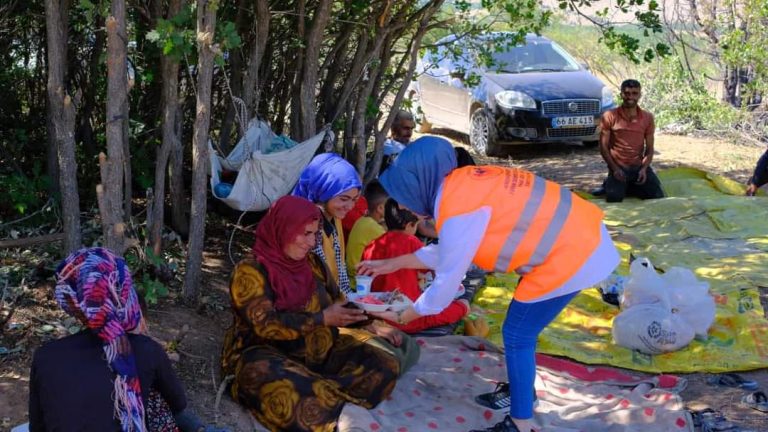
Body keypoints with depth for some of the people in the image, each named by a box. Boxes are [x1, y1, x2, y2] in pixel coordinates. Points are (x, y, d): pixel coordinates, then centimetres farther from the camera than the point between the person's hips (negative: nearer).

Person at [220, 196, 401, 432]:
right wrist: (323, 318, -21)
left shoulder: (314, 264, 10)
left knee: (384, 366, -13)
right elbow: (267, 325, -20)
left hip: (322, 353, 7)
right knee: (286, 395, -41)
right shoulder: (251, 271, -9)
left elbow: (338, 302, 16)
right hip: (270, 357, -7)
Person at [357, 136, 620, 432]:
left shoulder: (460, 213, -21)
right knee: (521, 328, 22)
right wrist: (392, 264, 24)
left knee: (517, 336, 3)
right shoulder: (461, 185, 6)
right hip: (580, 235, 9)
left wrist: (403, 317, 3)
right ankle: (520, 389, 40)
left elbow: (446, 284, -12)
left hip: (570, 254, -9)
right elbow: (445, 251, 19)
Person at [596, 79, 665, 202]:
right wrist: (614, 169, -16)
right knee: (614, 199, -22)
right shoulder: (610, 116, -6)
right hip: (618, 167, -3)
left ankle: (628, 187, 14)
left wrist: (644, 168, -12)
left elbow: (649, 149, 4)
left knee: (658, 196, -12)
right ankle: (610, 184, 14)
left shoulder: (647, 117, 2)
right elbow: (603, 147, -5)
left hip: (639, 167, 3)